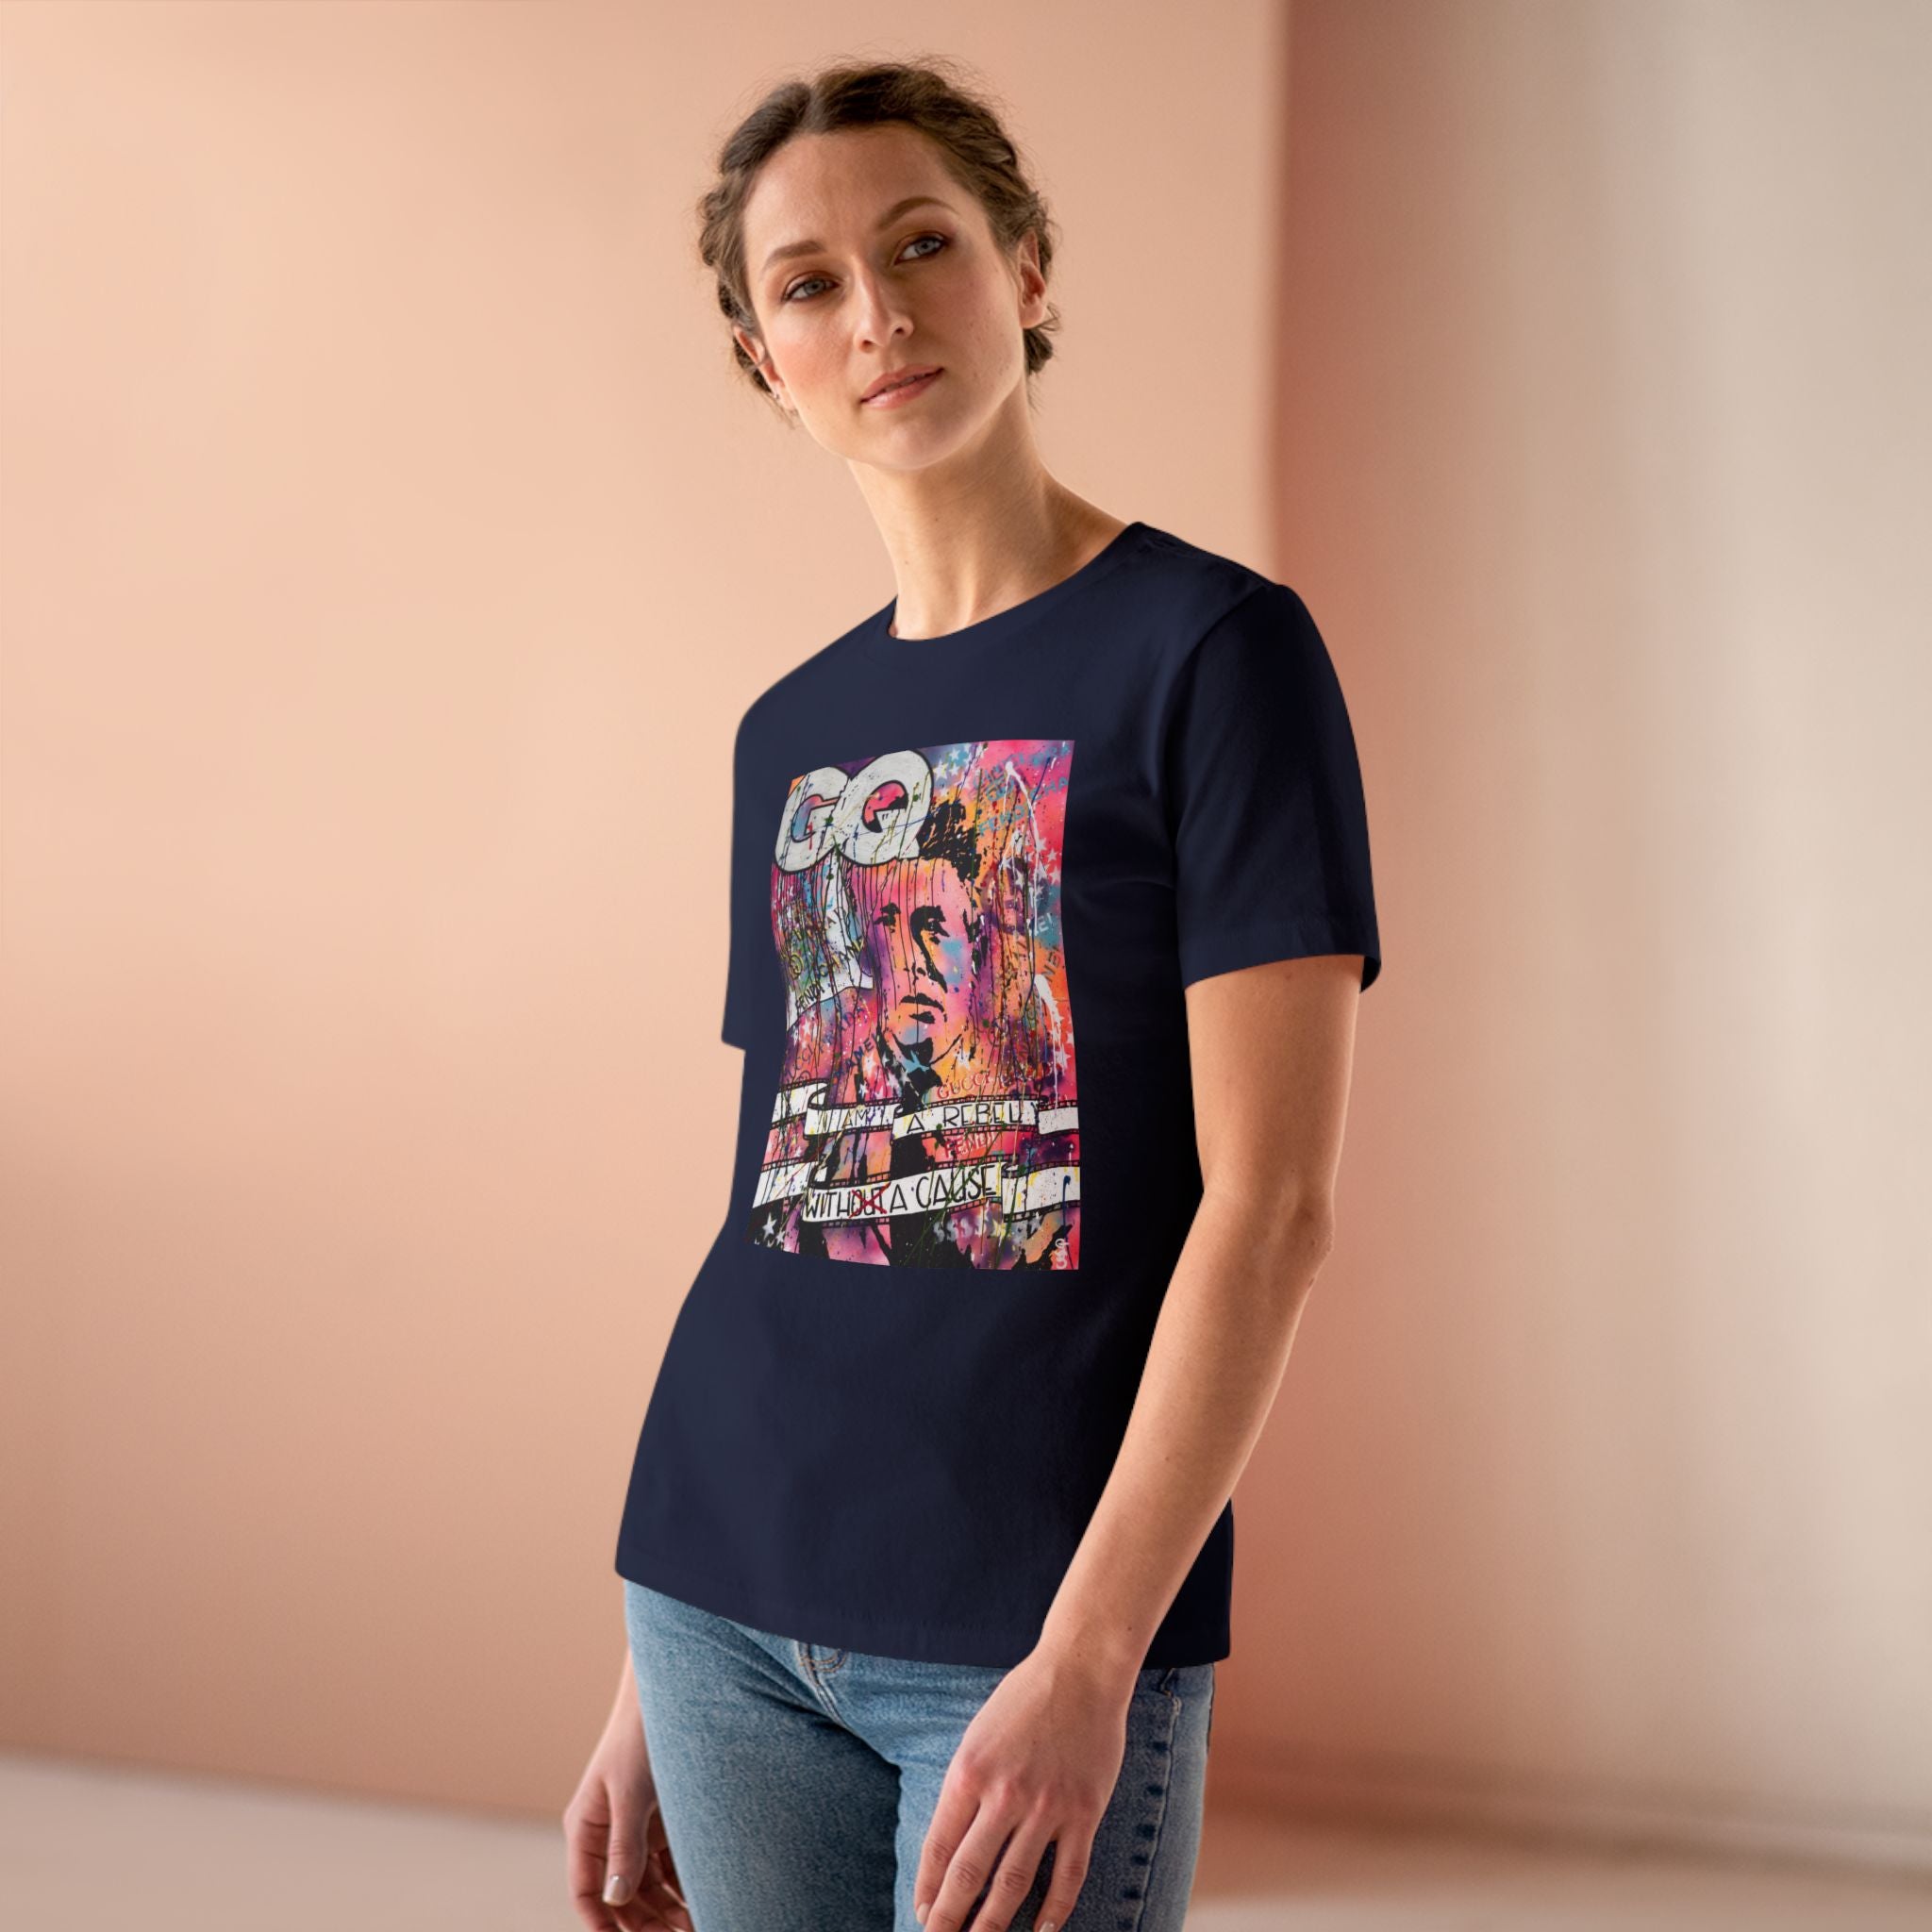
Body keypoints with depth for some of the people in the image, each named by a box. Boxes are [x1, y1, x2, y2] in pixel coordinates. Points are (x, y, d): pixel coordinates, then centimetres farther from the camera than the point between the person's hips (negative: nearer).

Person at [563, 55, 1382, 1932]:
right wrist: (650, 1678, 12)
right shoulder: (788, 734, 11)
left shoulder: (1216, 647, -6)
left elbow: (1270, 1201, -11)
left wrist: (1087, 1658, -17)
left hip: (1035, 1629, -5)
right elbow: (776, 1198, 12)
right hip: (727, 1603, 5)